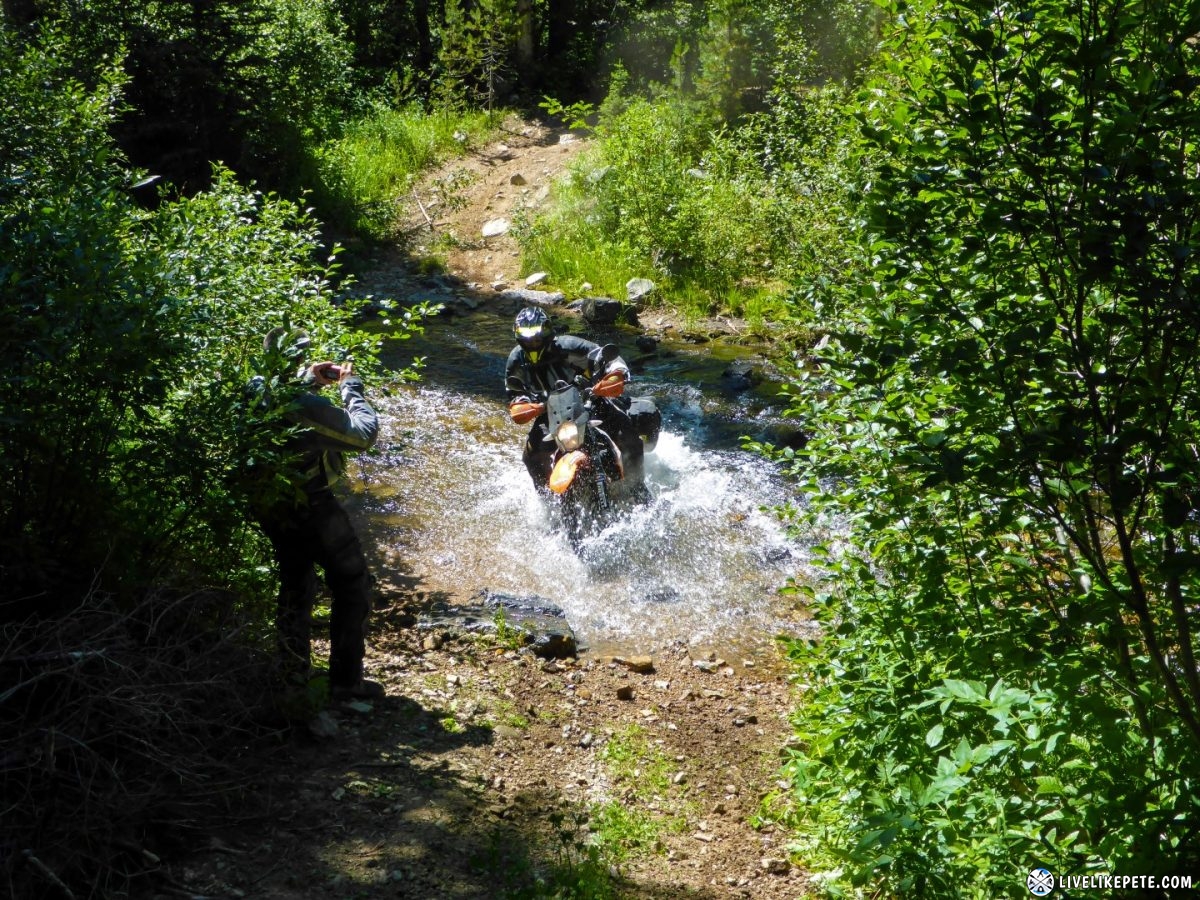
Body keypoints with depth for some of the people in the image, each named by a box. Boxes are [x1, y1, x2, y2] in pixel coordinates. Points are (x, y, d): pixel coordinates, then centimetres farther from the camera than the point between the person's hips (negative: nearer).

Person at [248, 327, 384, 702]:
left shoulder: (255, 392, -8)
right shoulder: (308, 407, -30)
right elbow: (365, 433, -21)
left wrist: (309, 381, 7)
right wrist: (350, 386, -10)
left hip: (270, 509, 7)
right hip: (311, 511, -7)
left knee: (295, 582, 27)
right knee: (352, 585, 9)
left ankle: (293, 669, 36)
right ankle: (346, 680, 11)